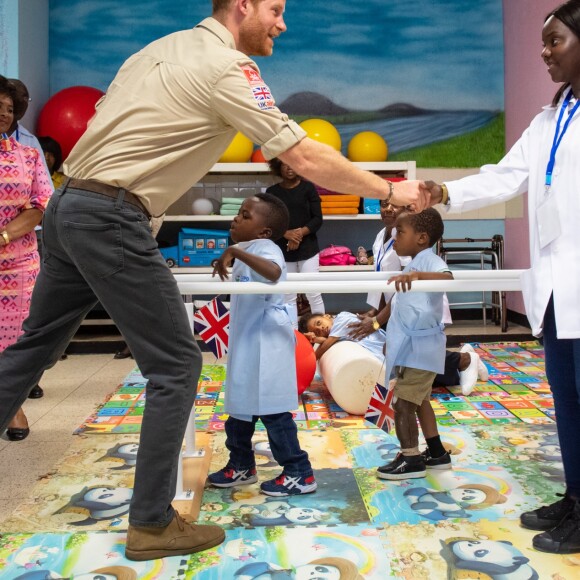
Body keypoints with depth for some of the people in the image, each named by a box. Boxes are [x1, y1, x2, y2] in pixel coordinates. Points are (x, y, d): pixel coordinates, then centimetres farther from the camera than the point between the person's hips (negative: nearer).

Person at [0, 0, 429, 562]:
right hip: (110, 220, -9)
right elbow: (307, 160, -13)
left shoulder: (164, 46, 17)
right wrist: (391, 190, -3)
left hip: (66, 205, 9)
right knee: (176, 362, -1)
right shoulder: (229, 67, -10)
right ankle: (151, 524, 9)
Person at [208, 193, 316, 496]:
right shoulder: (247, 252, 15)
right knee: (241, 405, 18)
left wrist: (235, 252, -37)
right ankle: (241, 465, 32)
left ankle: (299, 473, 6)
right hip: (246, 343, 10)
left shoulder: (264, 248, -16)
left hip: (266, 343, -10)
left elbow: (274, 271, -40)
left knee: (272, 411, -5)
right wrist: (227, 262, 33)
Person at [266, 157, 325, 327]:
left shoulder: (308, 187, 1)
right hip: (283, 251, 2)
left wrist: (300, 233, -16)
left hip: (307, 249, -2)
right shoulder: (272, 191, 5)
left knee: (313, 294, -4)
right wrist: (286, 234, -16)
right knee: (289, 297, 6)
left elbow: (318, 219, -1)